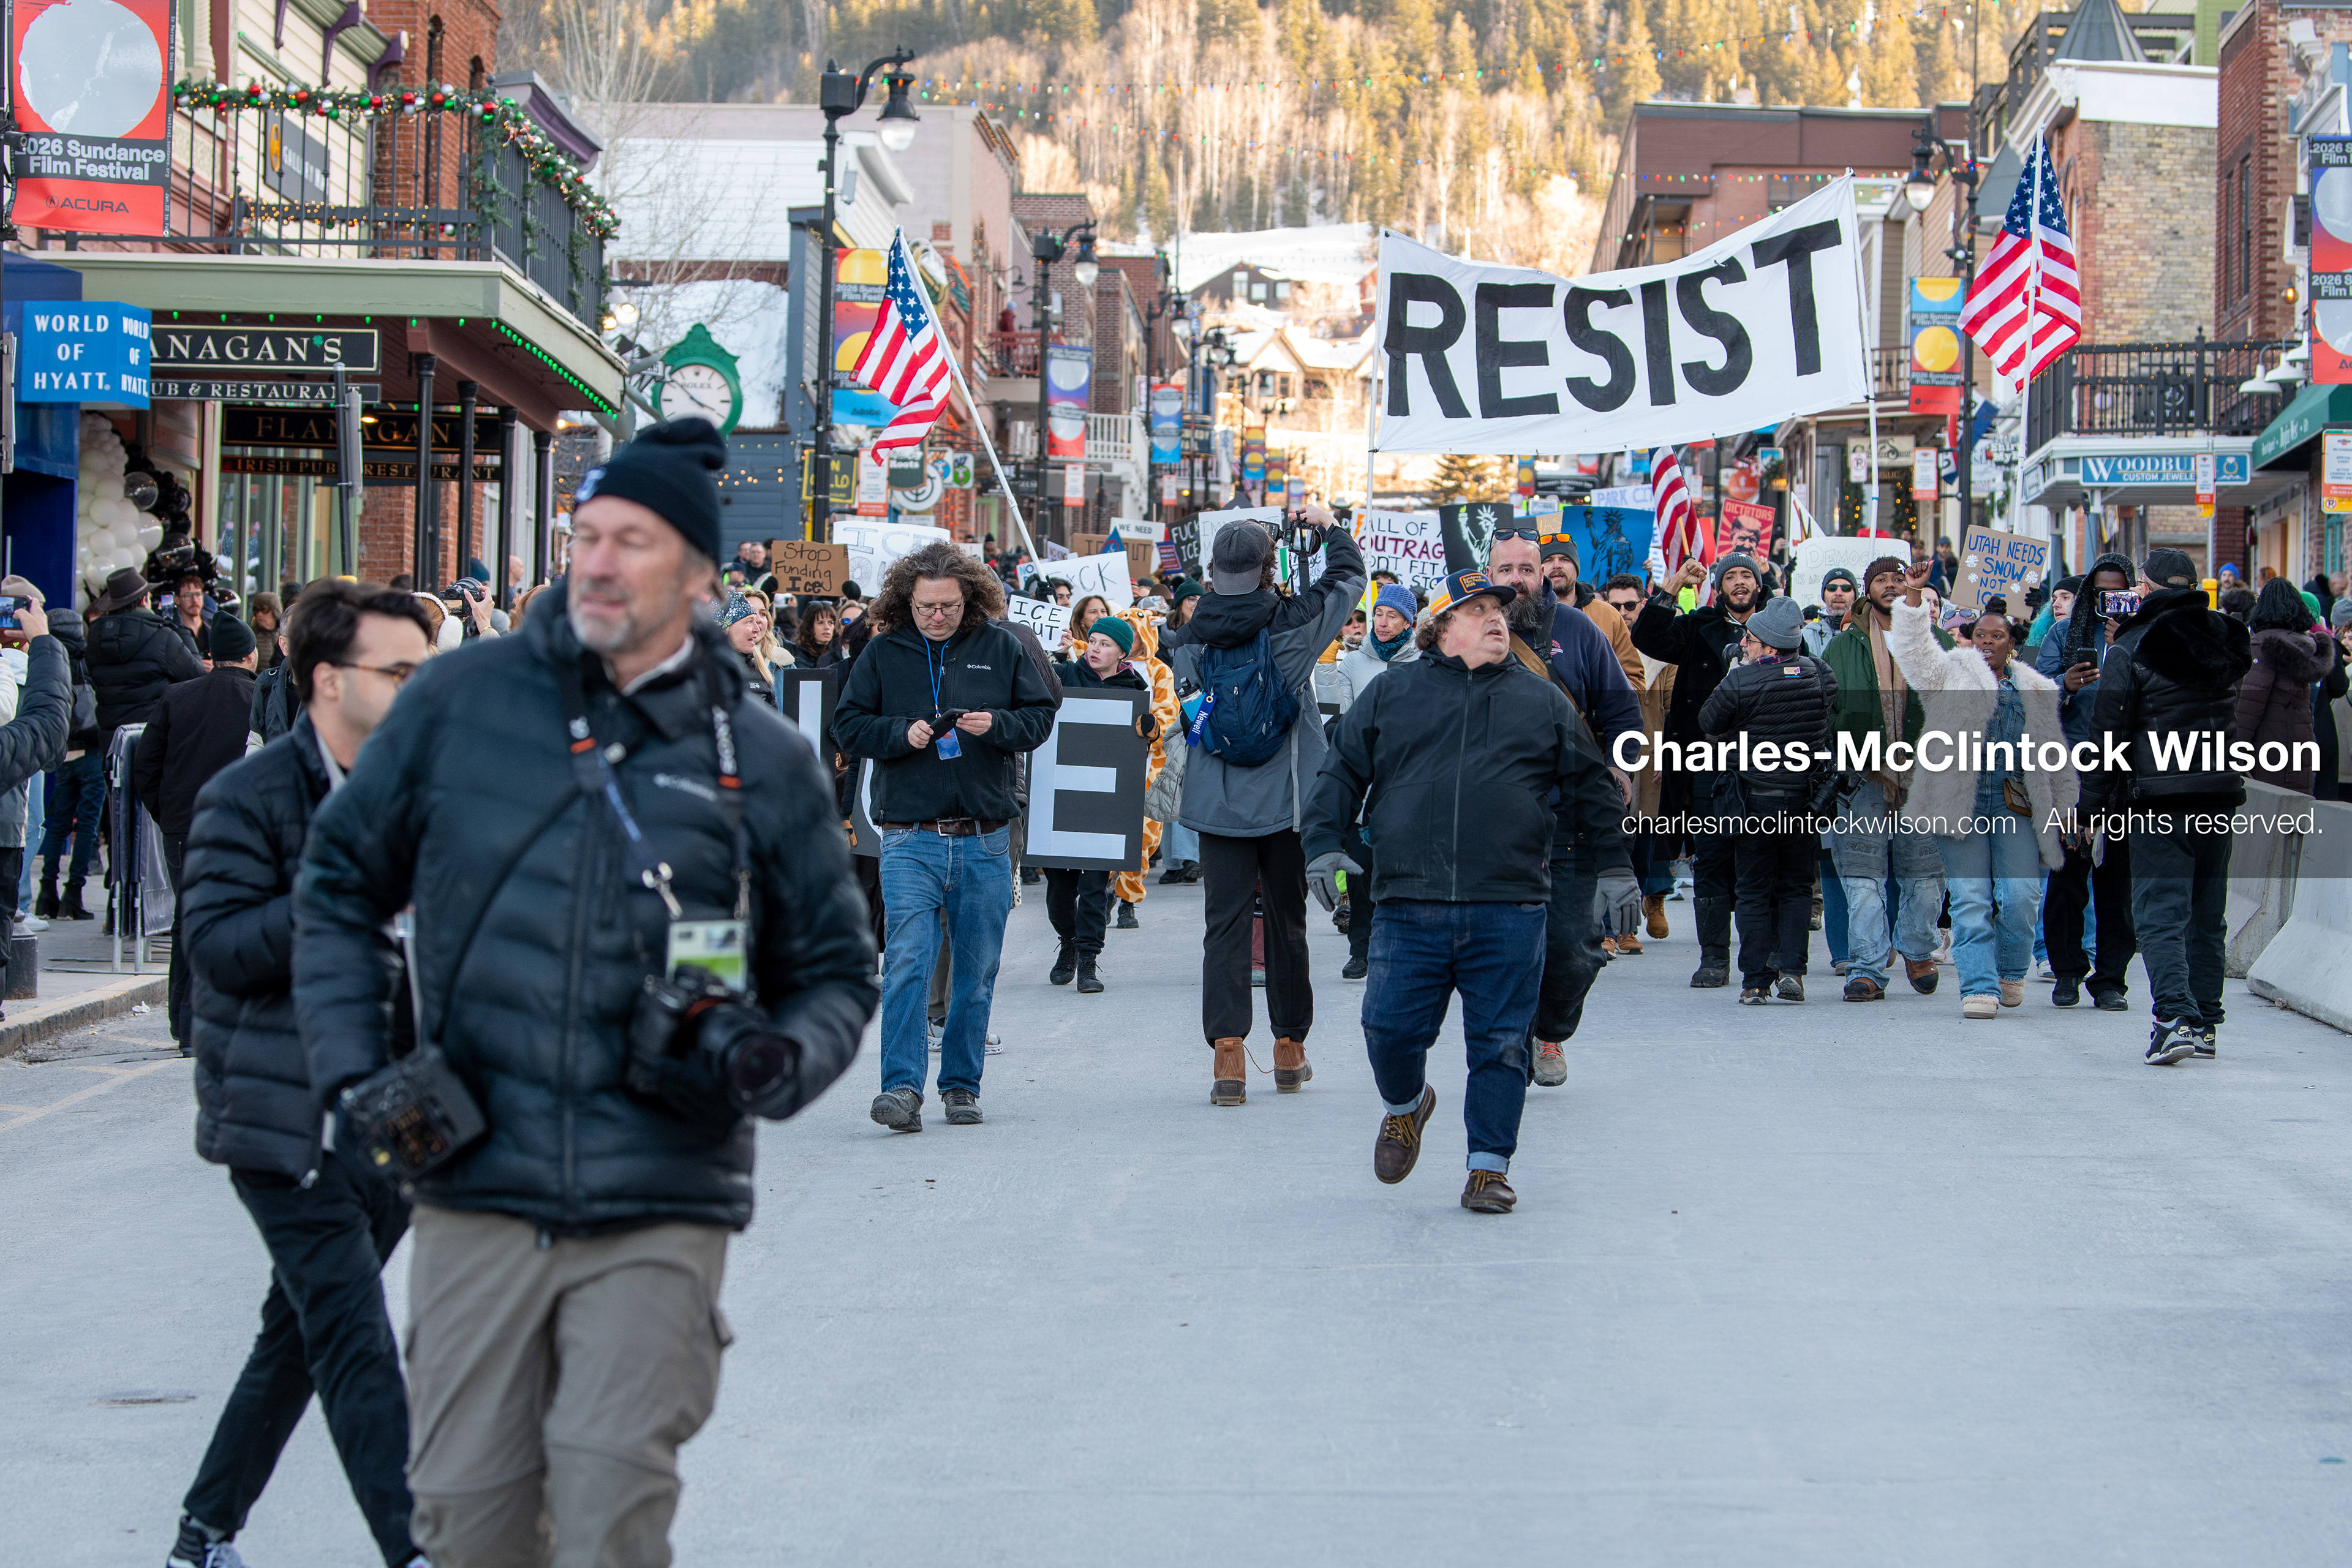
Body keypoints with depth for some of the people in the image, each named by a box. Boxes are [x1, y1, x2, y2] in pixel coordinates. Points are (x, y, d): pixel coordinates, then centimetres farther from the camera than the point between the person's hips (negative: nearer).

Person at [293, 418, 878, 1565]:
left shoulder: (761, 761, 5)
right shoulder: (457, 703, 4)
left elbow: (835, 971, 15)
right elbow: (340, 884, 14)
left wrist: (779, 1063, -7)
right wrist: (350, 1070, 2)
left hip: (658, 1218, -1)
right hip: (478, 1195, 1)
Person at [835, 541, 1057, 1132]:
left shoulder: (1001, 649, 5)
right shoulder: (883, 653, 4)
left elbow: (1041, 715, 7)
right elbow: (848, 724, 5)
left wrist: (997, 725, -12)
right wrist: (902, 733, -12)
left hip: (986, 839, 2)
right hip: (910, 838, -2)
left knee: (977, 970, 8)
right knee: (908, 961, -14)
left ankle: (961, 1085, 19)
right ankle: (903, 1087, -16)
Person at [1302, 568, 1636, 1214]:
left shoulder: (1543, 702, 14)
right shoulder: (1392, 693, 10)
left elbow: (1589, 786, 20)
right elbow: (1342, 772, 13)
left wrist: (1614, 866, 18)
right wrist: (1326, 843, 0)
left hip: (1510, 910, 0)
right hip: (1408, 905, 0)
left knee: (1501, 1043, -1)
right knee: (1392, 1028, -3)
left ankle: (1490, 1165, 9)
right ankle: (1404, 1106, 28)